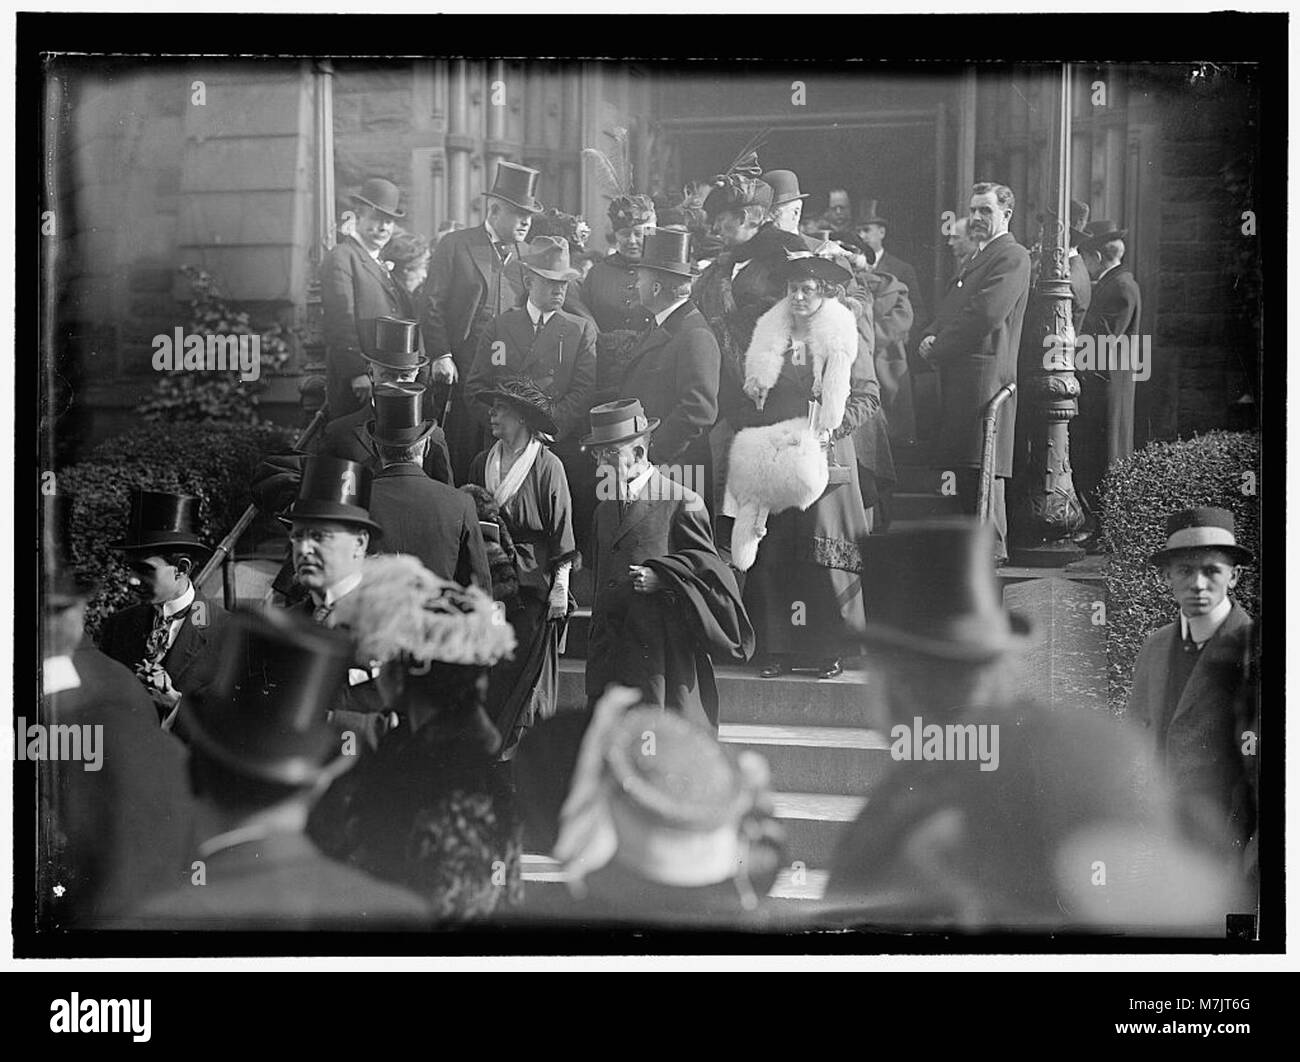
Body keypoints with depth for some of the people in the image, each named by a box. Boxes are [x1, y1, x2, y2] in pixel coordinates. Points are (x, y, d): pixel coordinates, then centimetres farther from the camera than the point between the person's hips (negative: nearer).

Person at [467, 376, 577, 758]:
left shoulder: (547, 466, -6)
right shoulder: (482, 464, 10)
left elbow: (561, 531, -6)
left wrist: (560, 590, -9)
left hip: (532, 585, -5)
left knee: (526, 676, 0)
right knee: (486, 669, 5)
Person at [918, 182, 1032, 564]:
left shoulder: (1012, 257, -6)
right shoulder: (979, 258, 26)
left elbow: (986, 314, -18)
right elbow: (949, 310, 24)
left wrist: (939, 349, -11)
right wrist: (930, 335, 2)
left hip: (986, 372, -10)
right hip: (960, 375, 10)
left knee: (983, 465, -11)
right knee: (965, 468, 11)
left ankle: (992, 549, -8)